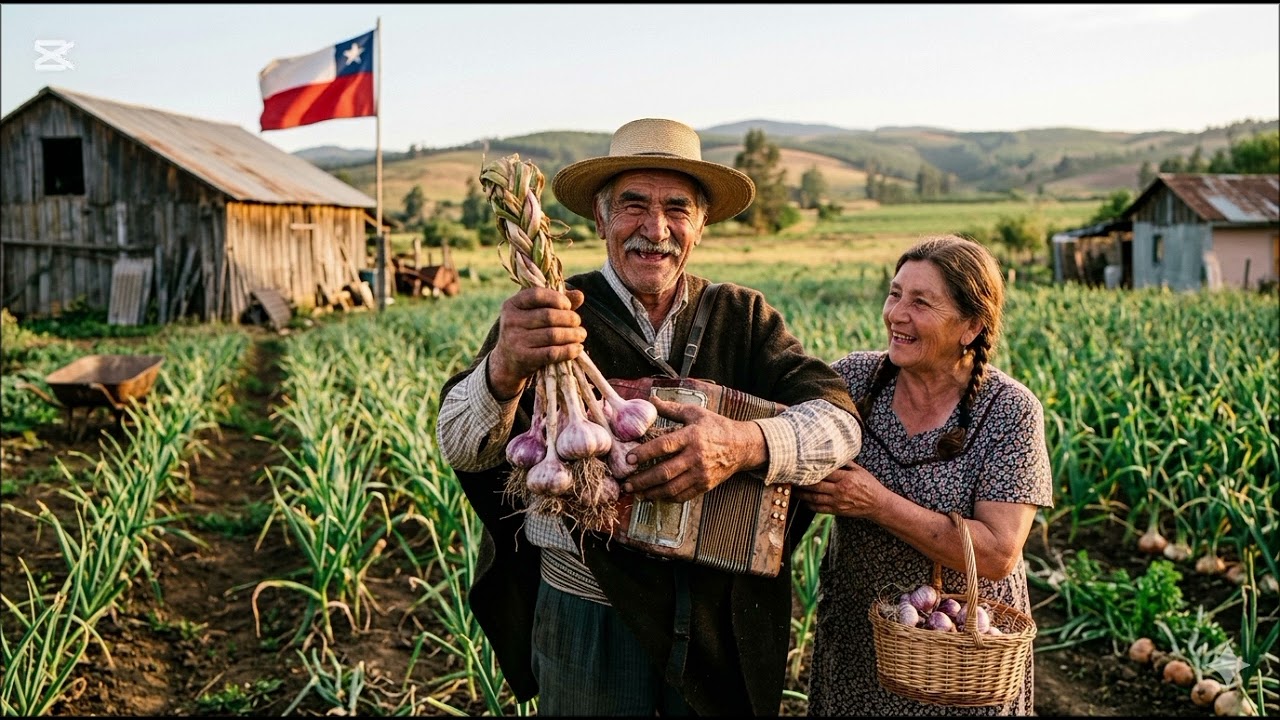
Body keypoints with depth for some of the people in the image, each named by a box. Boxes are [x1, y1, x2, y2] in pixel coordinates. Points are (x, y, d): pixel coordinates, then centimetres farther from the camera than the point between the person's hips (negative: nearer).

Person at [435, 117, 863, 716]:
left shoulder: (743, 317, -1)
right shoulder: (552, 316, -9)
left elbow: (838, 420, -13)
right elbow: (461, 446, -18)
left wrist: (744, 443, -35)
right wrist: (505, 370, -41)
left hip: (720, 618, 2)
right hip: (586, 615, -2)